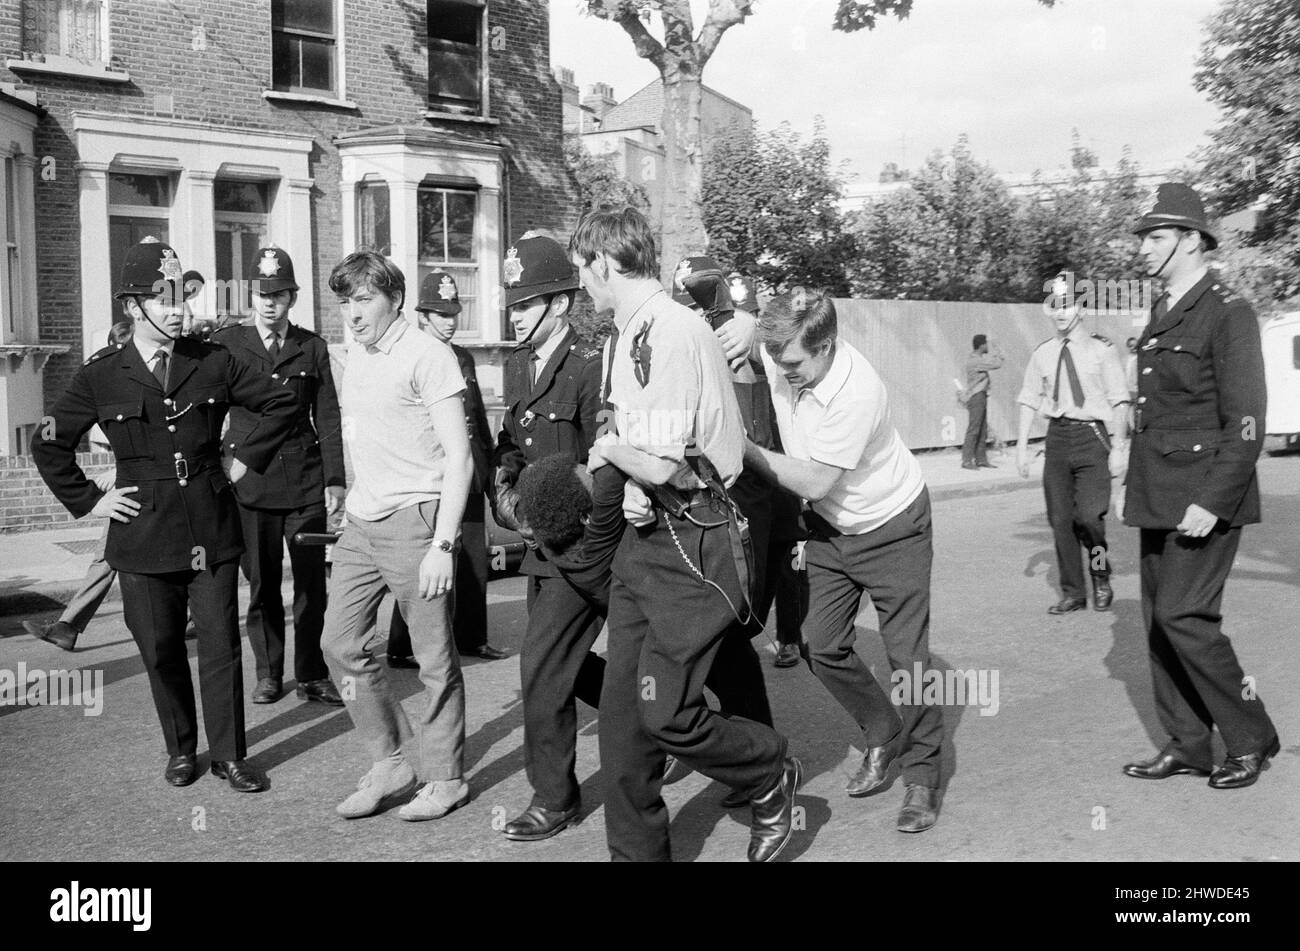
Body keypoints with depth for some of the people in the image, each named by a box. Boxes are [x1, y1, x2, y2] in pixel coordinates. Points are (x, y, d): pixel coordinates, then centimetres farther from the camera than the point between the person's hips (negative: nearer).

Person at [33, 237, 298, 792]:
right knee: (160, 649, 9)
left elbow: (281, 405, 10)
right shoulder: (100, 376, -1)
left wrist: (246, 460, 5)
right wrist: (88, 501, 3)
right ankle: (180, 750, 28)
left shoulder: (213, 363, 0)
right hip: (143, 534, 0)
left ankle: (229, 755, 14)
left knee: (220, 645, 2)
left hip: (211, 528, 0)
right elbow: (50, 447, 8)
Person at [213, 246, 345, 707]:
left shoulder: (313, 348, 7)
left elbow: (328, 418, 7)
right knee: (261, 585, 7)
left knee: (312, 583, 3)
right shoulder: (225, 344, 4)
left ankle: (311, 674, 16)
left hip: (306, 482, 1)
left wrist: (334, 479, 2)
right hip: (247, 482, -1)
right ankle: (268, 673, 21)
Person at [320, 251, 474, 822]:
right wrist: (351, 501, 14)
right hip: (361, 524, 8)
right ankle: (388, 764, 23)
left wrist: (442, 545, -20)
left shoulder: (427, 356, -11)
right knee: (340, 645, 9)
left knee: (434, 659, 1)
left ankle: (446, 779, 16)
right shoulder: (357, 353, 13)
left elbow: (459, 458, -15)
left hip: (413, 520, -8)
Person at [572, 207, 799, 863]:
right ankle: (637, 851, 22)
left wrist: (607, 449, -5)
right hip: (641, 539, 9)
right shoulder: (625, 337, 11)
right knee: (621, 710, 9)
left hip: (690, 544, -9)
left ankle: (772, 780, 22)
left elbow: (660, 465, -24)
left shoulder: (674, 333, -18)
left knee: (667, 714, -6)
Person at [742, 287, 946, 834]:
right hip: (829, 528, 6)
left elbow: (815, 483, -29)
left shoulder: (855, 392, -33)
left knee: (907, 656, -2)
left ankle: (923, 773, 15)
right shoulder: (780, 354, -15)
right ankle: (883, 736, 28)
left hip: (891, 528, -6)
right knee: (822, 648, 5)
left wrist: (743, 448, -25)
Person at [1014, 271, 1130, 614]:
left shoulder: (1100, 348, -4)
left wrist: (1118, 447, -9)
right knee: (1060, 519, 6)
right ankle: (1072, 592, 19)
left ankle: (1101, 582, 15)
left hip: (1093, 435, -4)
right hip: (1057, 435, 4)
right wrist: (1022, 445, 4)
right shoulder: (1042, 353, 7)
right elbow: (1029, 400, 10)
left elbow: (1119, 401, -4)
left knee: (1089, 516, -12)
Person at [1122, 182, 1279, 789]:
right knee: (1159, 621, 9)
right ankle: (1186, 746, 20)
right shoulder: (1161, 315, 14)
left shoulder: (1228, 313, -11)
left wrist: (1211, 502, -20)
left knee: (1183, 618, -10)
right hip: (1160, 498, 8)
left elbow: (1247, 420, -16)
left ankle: (1250, 738, 9)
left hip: (1206, 497, -8)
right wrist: (1138, 486, 14)